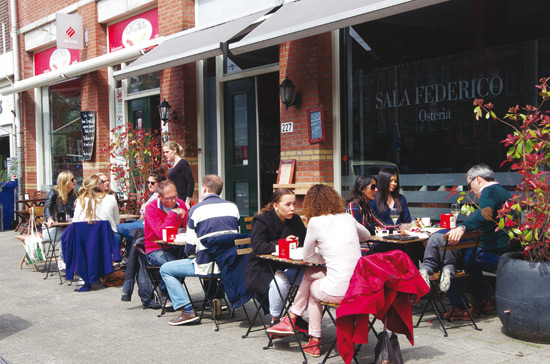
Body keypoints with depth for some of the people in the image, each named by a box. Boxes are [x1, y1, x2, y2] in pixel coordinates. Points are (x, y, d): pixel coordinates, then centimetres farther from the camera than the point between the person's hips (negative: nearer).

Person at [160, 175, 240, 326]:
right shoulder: (233, 207, 5)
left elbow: (190, 248, -7)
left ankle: (188, 311, 0)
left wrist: (190, 251, 16)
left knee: (165, 270, 11)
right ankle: (218, 296, 23)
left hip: (207, 265, -5)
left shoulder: (196, 209, -8)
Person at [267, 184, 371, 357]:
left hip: (339, 291, -5)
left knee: (312, 288, 28)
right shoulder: (347, 218, 11)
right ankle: (291, 319, 32)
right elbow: (367, 236, 32)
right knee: (309, 273, 25)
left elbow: (307, 257, 7)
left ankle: (315, 342, 36)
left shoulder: (316, 222, -4)